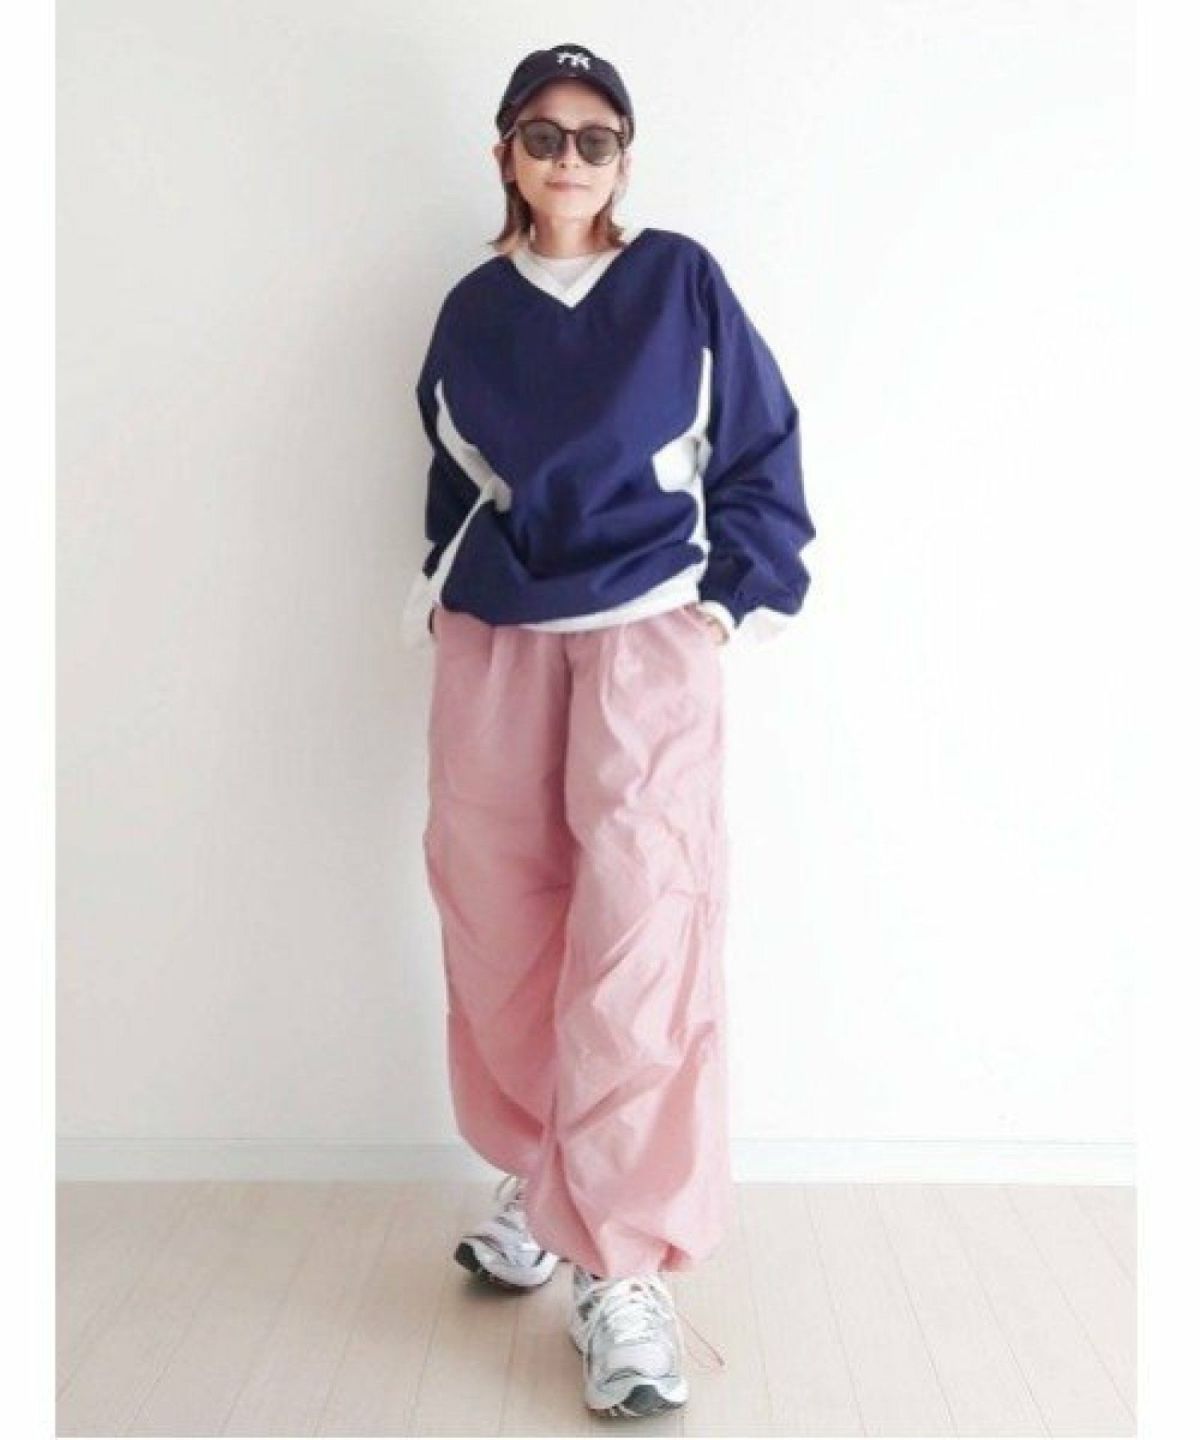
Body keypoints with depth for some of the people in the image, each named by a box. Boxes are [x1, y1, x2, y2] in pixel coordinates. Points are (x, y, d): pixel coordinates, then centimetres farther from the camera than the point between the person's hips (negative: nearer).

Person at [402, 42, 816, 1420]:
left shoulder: (682, 280, 4)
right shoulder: (472, 311, 11)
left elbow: (763, 454, 5)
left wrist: (728, 601, -2)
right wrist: (442, 598, 11)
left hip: (649, 633, -3)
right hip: (495, 646, 4)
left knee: (638, 919, -16)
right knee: (499, 929, 6)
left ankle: (623, 1270, -12)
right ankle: (544, 1184, 26)